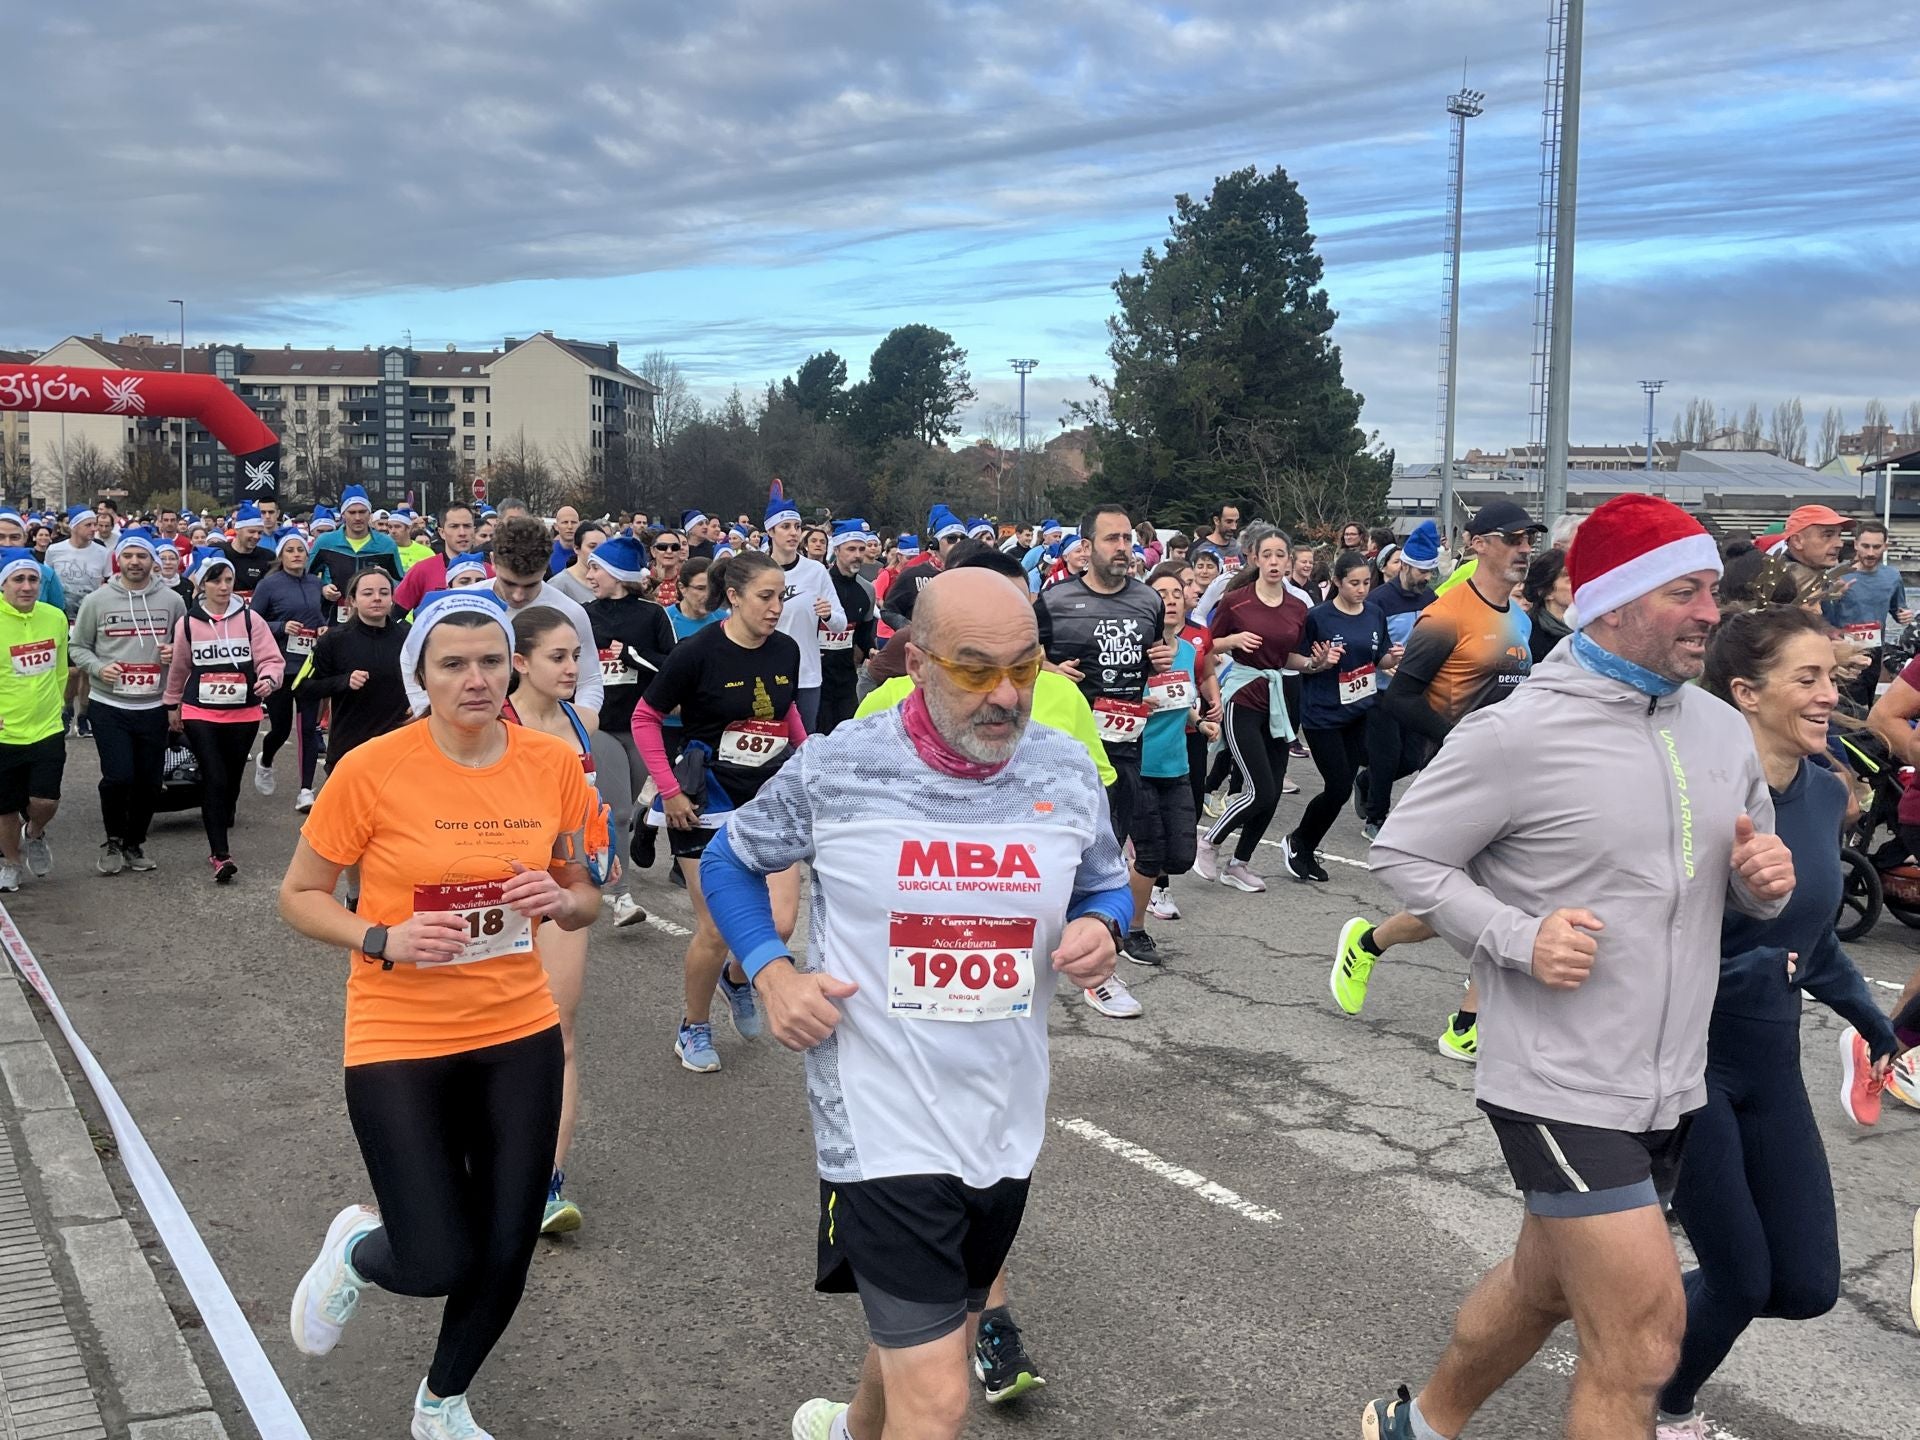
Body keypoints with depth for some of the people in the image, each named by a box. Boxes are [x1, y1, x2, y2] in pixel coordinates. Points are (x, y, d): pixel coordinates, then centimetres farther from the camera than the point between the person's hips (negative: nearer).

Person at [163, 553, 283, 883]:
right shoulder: (188, 623, 2)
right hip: (200, 713, -1)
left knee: (232, 779, 12)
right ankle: (220, 853, -9)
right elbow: (178, 667, 14)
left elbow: (271, 659, -5)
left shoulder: (249, 618, -2)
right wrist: (172, 705, 21)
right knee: (214, 779, -11)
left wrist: (268, 679, -26)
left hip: (243, 713, 1)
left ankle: (218, 839, 34)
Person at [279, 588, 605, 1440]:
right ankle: (358, 1249, 34)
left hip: (519, 1036, 3)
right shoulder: (372, 771, -14)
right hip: (399, 1041, -3)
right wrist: (383, 940, -20)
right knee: (439, 1264, -5)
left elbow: (585, 898, 9)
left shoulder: (554, 766, -5)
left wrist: (559, 902, -14)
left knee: (507, 1253, 9)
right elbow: (298, 897, -3)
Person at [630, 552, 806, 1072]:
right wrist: (669, 789, -9)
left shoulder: (786, 650, -1)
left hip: (770, 796, 4)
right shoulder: (697, 651, -15)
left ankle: (737, 978, 30)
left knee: (781, 922, -6)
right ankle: (694, 1028, 26)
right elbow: (645, 718, -6)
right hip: (709, 801, -4)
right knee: (716, 928, 0)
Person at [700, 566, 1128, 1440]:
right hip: (883, 1129, -4)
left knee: (925, 1340, 27)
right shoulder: (836, 769, -12)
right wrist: (771, 973, -10)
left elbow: (1106, 888, 12)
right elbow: (729, 862, 5)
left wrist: (1101, 930, -11)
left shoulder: (1066, 773, -4)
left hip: (1007, 1128, 5)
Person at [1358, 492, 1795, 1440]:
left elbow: (1747, 886, 15)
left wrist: (1765, 881, -8)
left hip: (1671, 1087, 7)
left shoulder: (1723, 730, 5)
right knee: (1643, 1342, -6)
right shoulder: (1518, 735, -16)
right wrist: (1518, 938, -21)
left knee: (1544, 1287, 24)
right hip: (1562, 1087, -7)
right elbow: (1401, 855, -10)